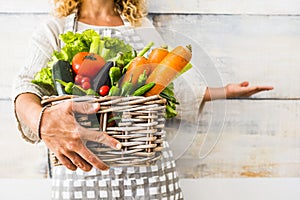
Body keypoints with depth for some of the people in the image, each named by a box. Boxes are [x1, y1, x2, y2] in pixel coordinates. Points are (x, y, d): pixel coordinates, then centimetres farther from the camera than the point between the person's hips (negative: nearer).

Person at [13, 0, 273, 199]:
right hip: (82, 167, -1)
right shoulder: (53, 31, 6)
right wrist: (43, 121, -33)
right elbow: (27, 87, -10)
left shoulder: (144, 27, 14)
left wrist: (225, 92, 13)